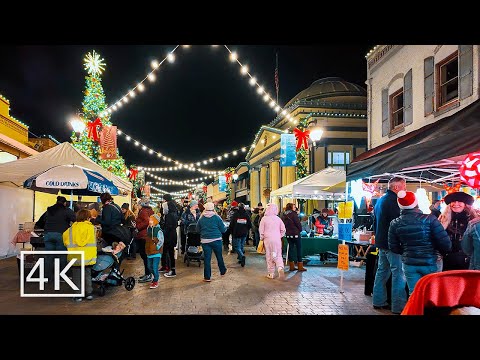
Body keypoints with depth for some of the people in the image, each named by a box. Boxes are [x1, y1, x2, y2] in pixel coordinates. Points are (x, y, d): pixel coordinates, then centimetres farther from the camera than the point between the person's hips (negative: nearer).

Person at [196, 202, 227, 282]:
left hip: (205, 241, 1)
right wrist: (226, 227, 17)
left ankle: (207, 277, 9)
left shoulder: (201, 219, -2)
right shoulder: (217, 217, -8)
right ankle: (223, 271, 35)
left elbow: (198, 230, 8)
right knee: (219, 256, 17)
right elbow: (223, 229, -4)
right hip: (216, 240, -1)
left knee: (207, 258, 5)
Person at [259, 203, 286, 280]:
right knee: (278, 255, 8)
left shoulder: (264, 218, -5)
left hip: (267, 240, -2)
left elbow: (261, 230, -1)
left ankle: (271, 273, 13)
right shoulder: (278, 218, 3)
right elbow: (283, 230, 7)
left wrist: (261, 239, 12)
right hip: (277, 240, 2)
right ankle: (280, 268, -18)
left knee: (269, 256, 8)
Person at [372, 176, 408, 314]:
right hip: (392, 243, -10)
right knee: (398, 273, -5)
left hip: (381, 242, 10)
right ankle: (398, 306, -1)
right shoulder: (393, 200, -15)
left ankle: (379, 301, 22)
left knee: (382, 271, 15)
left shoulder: (380, 200, 15)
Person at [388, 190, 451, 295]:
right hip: (430, 263, -1)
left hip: (409, 264, 2)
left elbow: (394, 248, -1)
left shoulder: (395, 224, -8)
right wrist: (443, 251, 7)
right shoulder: (430, 219, -16)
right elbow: (445, 243, -15)